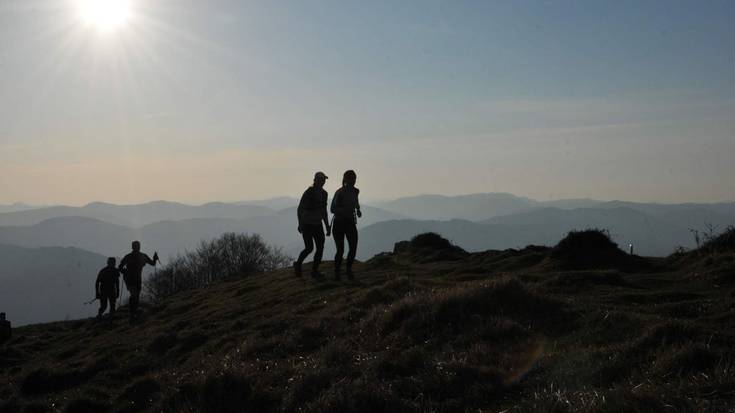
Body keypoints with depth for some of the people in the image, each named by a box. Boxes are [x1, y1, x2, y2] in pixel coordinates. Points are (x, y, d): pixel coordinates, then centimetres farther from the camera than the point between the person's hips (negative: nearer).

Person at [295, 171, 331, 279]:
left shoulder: (324, 193, 4)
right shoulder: (308, 192, -16)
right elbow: (299, 209, -15)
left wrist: (327, 226, 10)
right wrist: (300, 224, -25)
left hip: (317, 225, 6)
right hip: (306, 224, -6)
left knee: (320, 247, -6)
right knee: (309, 248, -12)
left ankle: (315, 271, 5)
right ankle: (298, 264, 15)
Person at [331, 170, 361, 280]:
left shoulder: (355, 191, 6)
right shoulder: (340, 192, -13)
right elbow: (332, 209, -16)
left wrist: (358, 210, 8)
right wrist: (344, 210, -29)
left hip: (351, 223, 5)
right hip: (339, 223, -5)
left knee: (353, 248, -5)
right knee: (340, 250, -7)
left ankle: (348, 269, 17)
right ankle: (336, 272, 12)